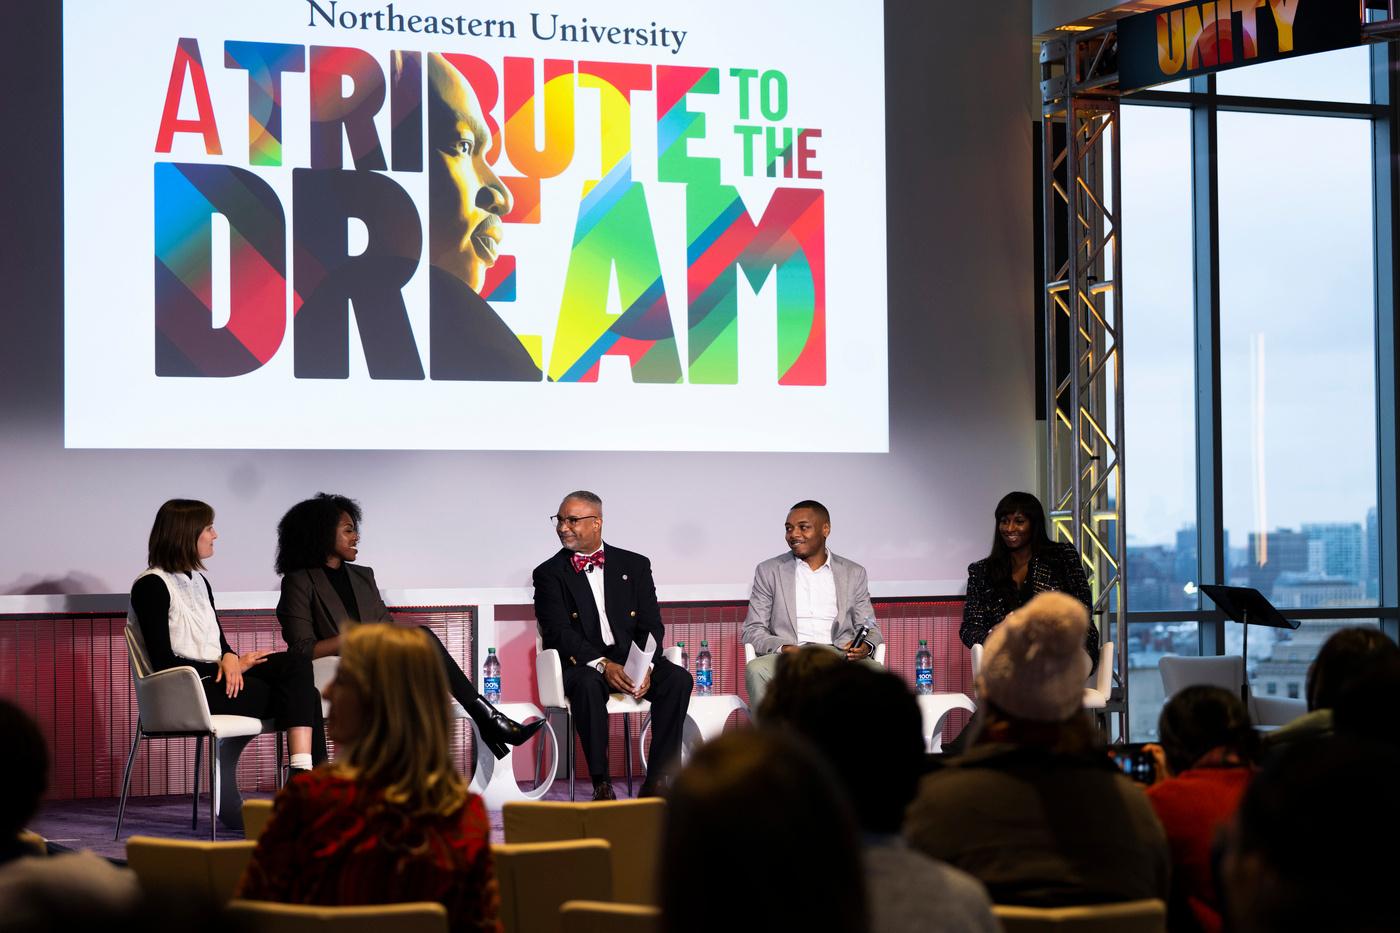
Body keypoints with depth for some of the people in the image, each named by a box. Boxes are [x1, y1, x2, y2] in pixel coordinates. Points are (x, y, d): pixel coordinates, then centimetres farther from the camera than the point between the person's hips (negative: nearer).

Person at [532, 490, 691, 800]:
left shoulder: (635, 566, 13)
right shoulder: (550, 574, 6)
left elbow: (651, 626, 6)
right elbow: (559, 633, -7)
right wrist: (602, 665, -23)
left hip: (633, 660, 2)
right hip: (582, 664, -2)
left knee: (678, 679, -27)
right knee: (588, 685, -38)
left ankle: (656, 782, -27)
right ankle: (601, 784, -33)